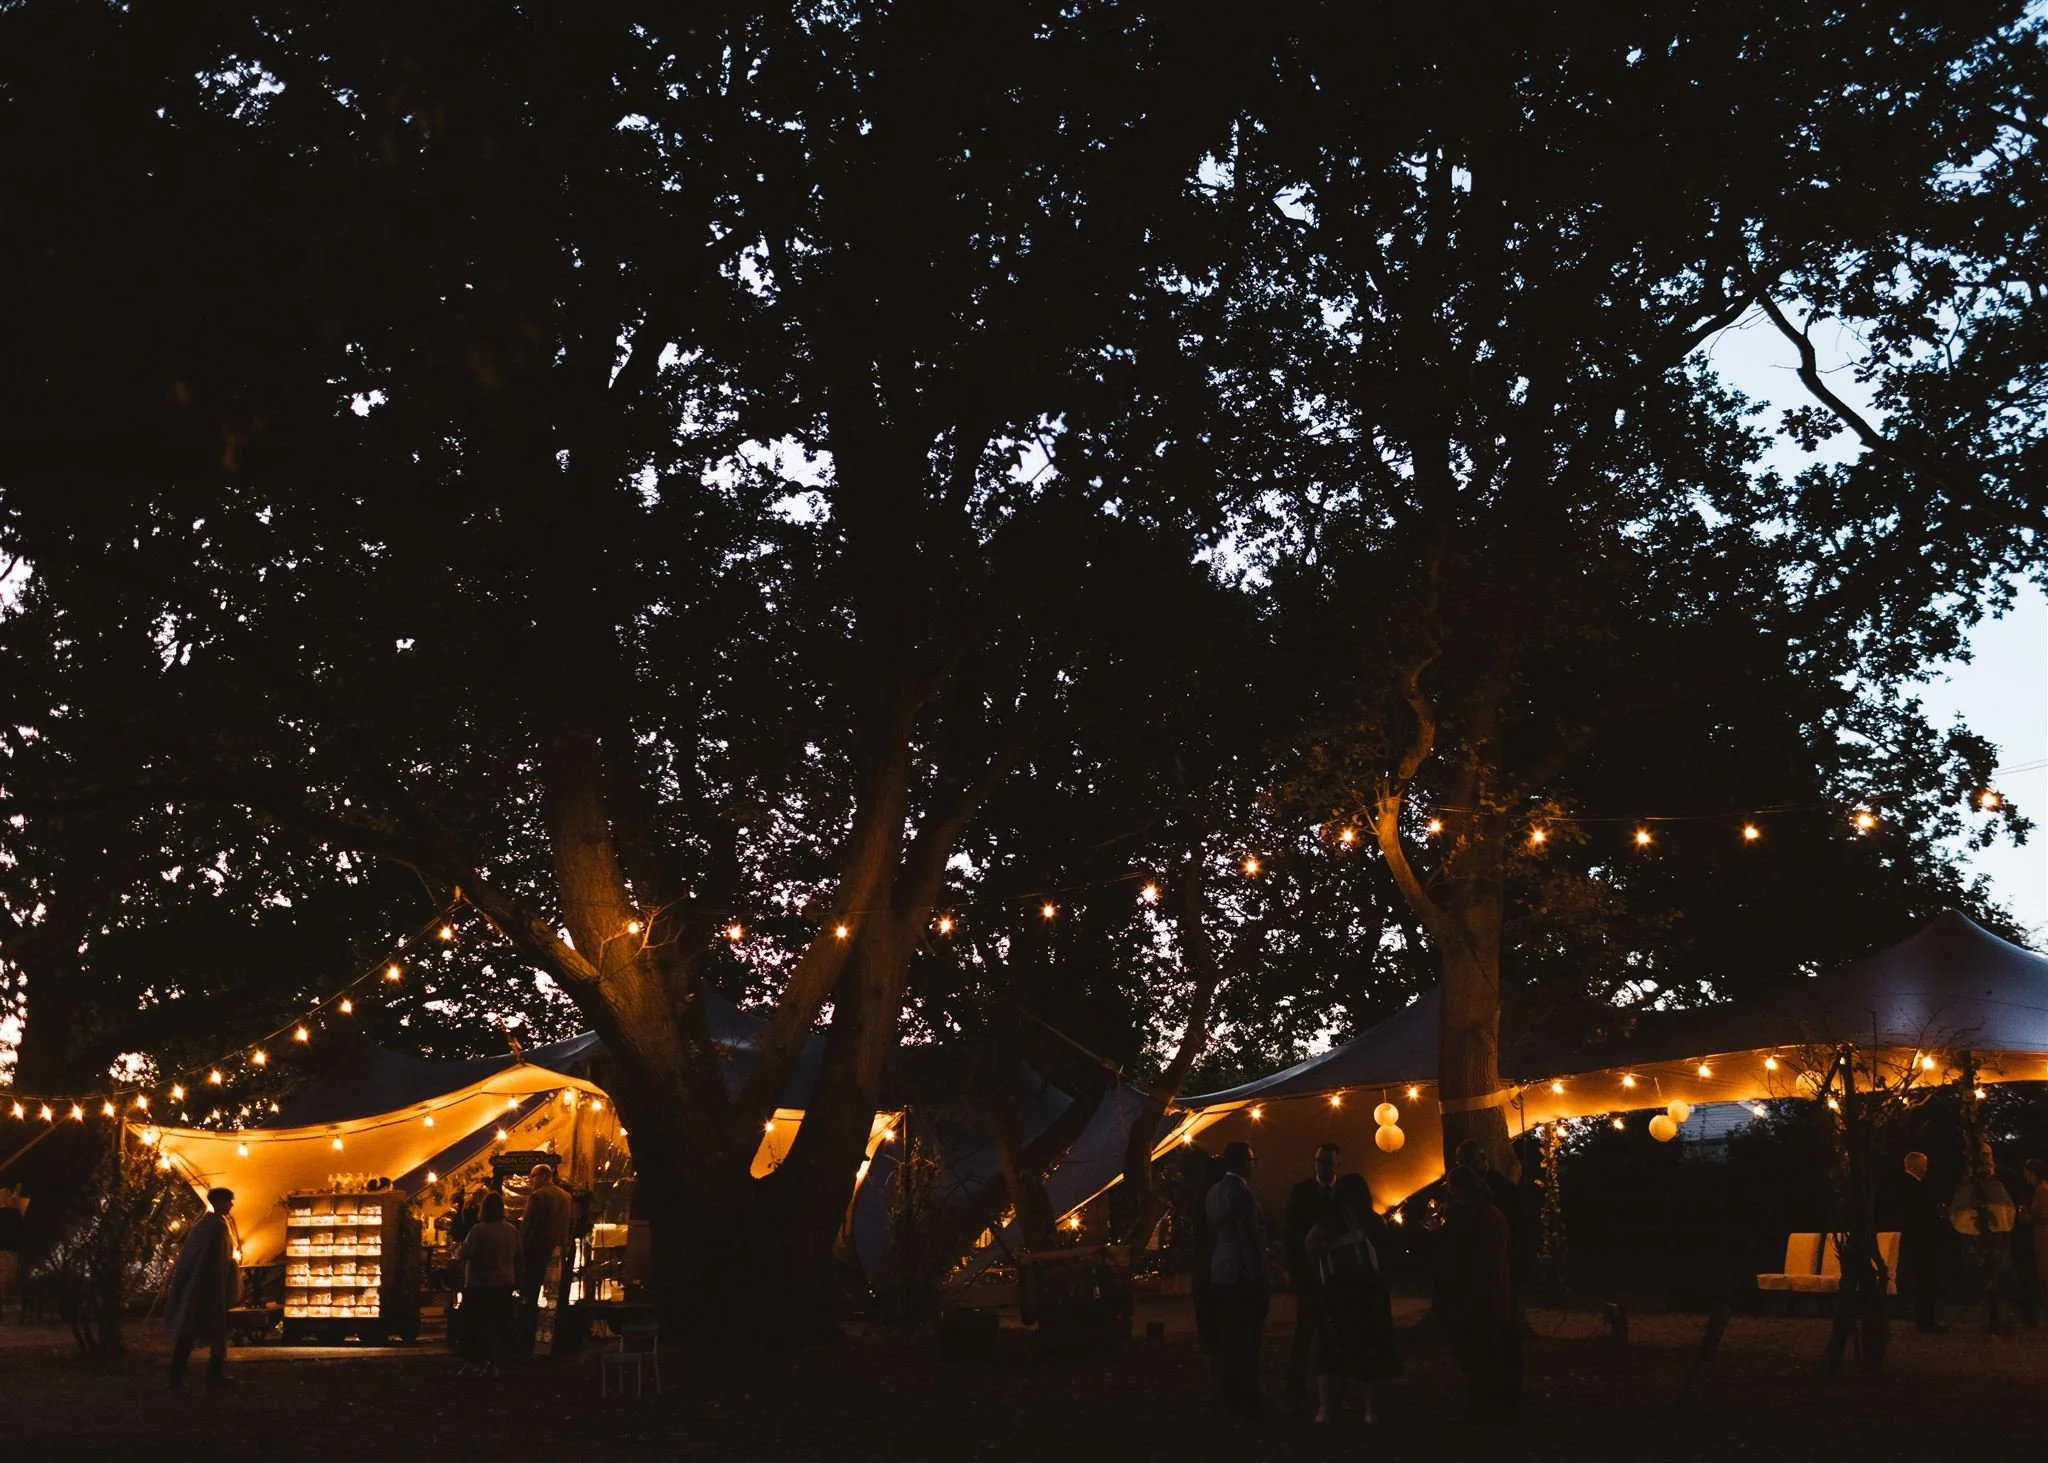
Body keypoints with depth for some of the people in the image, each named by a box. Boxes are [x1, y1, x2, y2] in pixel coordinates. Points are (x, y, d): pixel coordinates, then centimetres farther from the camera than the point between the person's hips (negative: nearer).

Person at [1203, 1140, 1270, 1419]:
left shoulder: (1214, 1192, 10)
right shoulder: (1241, 1192, -16)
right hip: (1242, 1276, -9)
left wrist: (1214, 1266, 19)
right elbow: (1249, 1239, -17)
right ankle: (1247, 1403, -3)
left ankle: (1227, 1398, 17)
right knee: (1246, 1342, -5)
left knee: (1226, 1341, 12)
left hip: (1219, 1275, 9)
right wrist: (1257, 1278, -13)